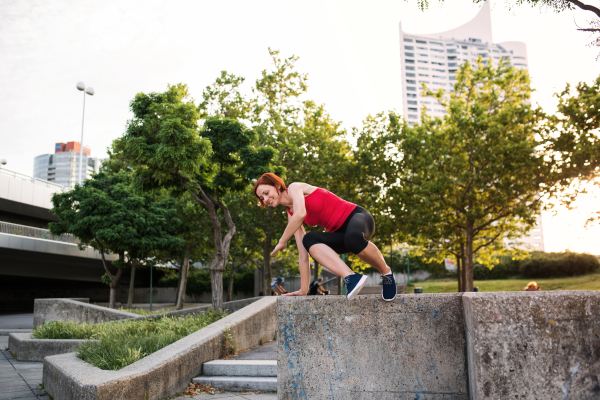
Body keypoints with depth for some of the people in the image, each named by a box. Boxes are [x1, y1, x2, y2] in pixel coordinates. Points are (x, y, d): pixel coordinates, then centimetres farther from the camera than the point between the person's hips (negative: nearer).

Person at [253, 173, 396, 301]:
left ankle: (386, 273, -14)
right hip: (342, 233, 7)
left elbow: (300, 214, -29)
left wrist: (282, 241, -16)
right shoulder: (291, 215, 11)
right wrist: (304, 290, 1)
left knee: (352, 238, -40)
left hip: (357, 217, -7)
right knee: (309, 239, -21)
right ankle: (351, 277, -36)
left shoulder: (294, 188, -7)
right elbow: (303, 254, 7)